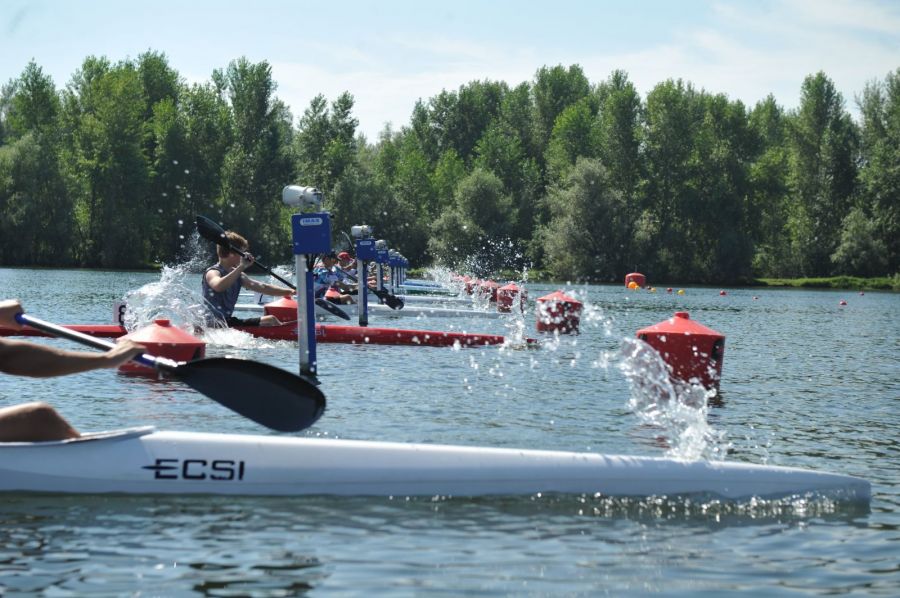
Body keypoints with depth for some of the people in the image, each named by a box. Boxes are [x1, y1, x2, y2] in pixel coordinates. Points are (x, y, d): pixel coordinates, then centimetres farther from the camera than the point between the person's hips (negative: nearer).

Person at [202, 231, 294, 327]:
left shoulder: (238, 276, 16)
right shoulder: (212, 272, -11)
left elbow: (262, 287, 14)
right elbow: (218, 286, -35)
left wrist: (289, 291, 5)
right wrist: (241, 267, -36)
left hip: (228, 321, 10)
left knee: (271, 320, 9)